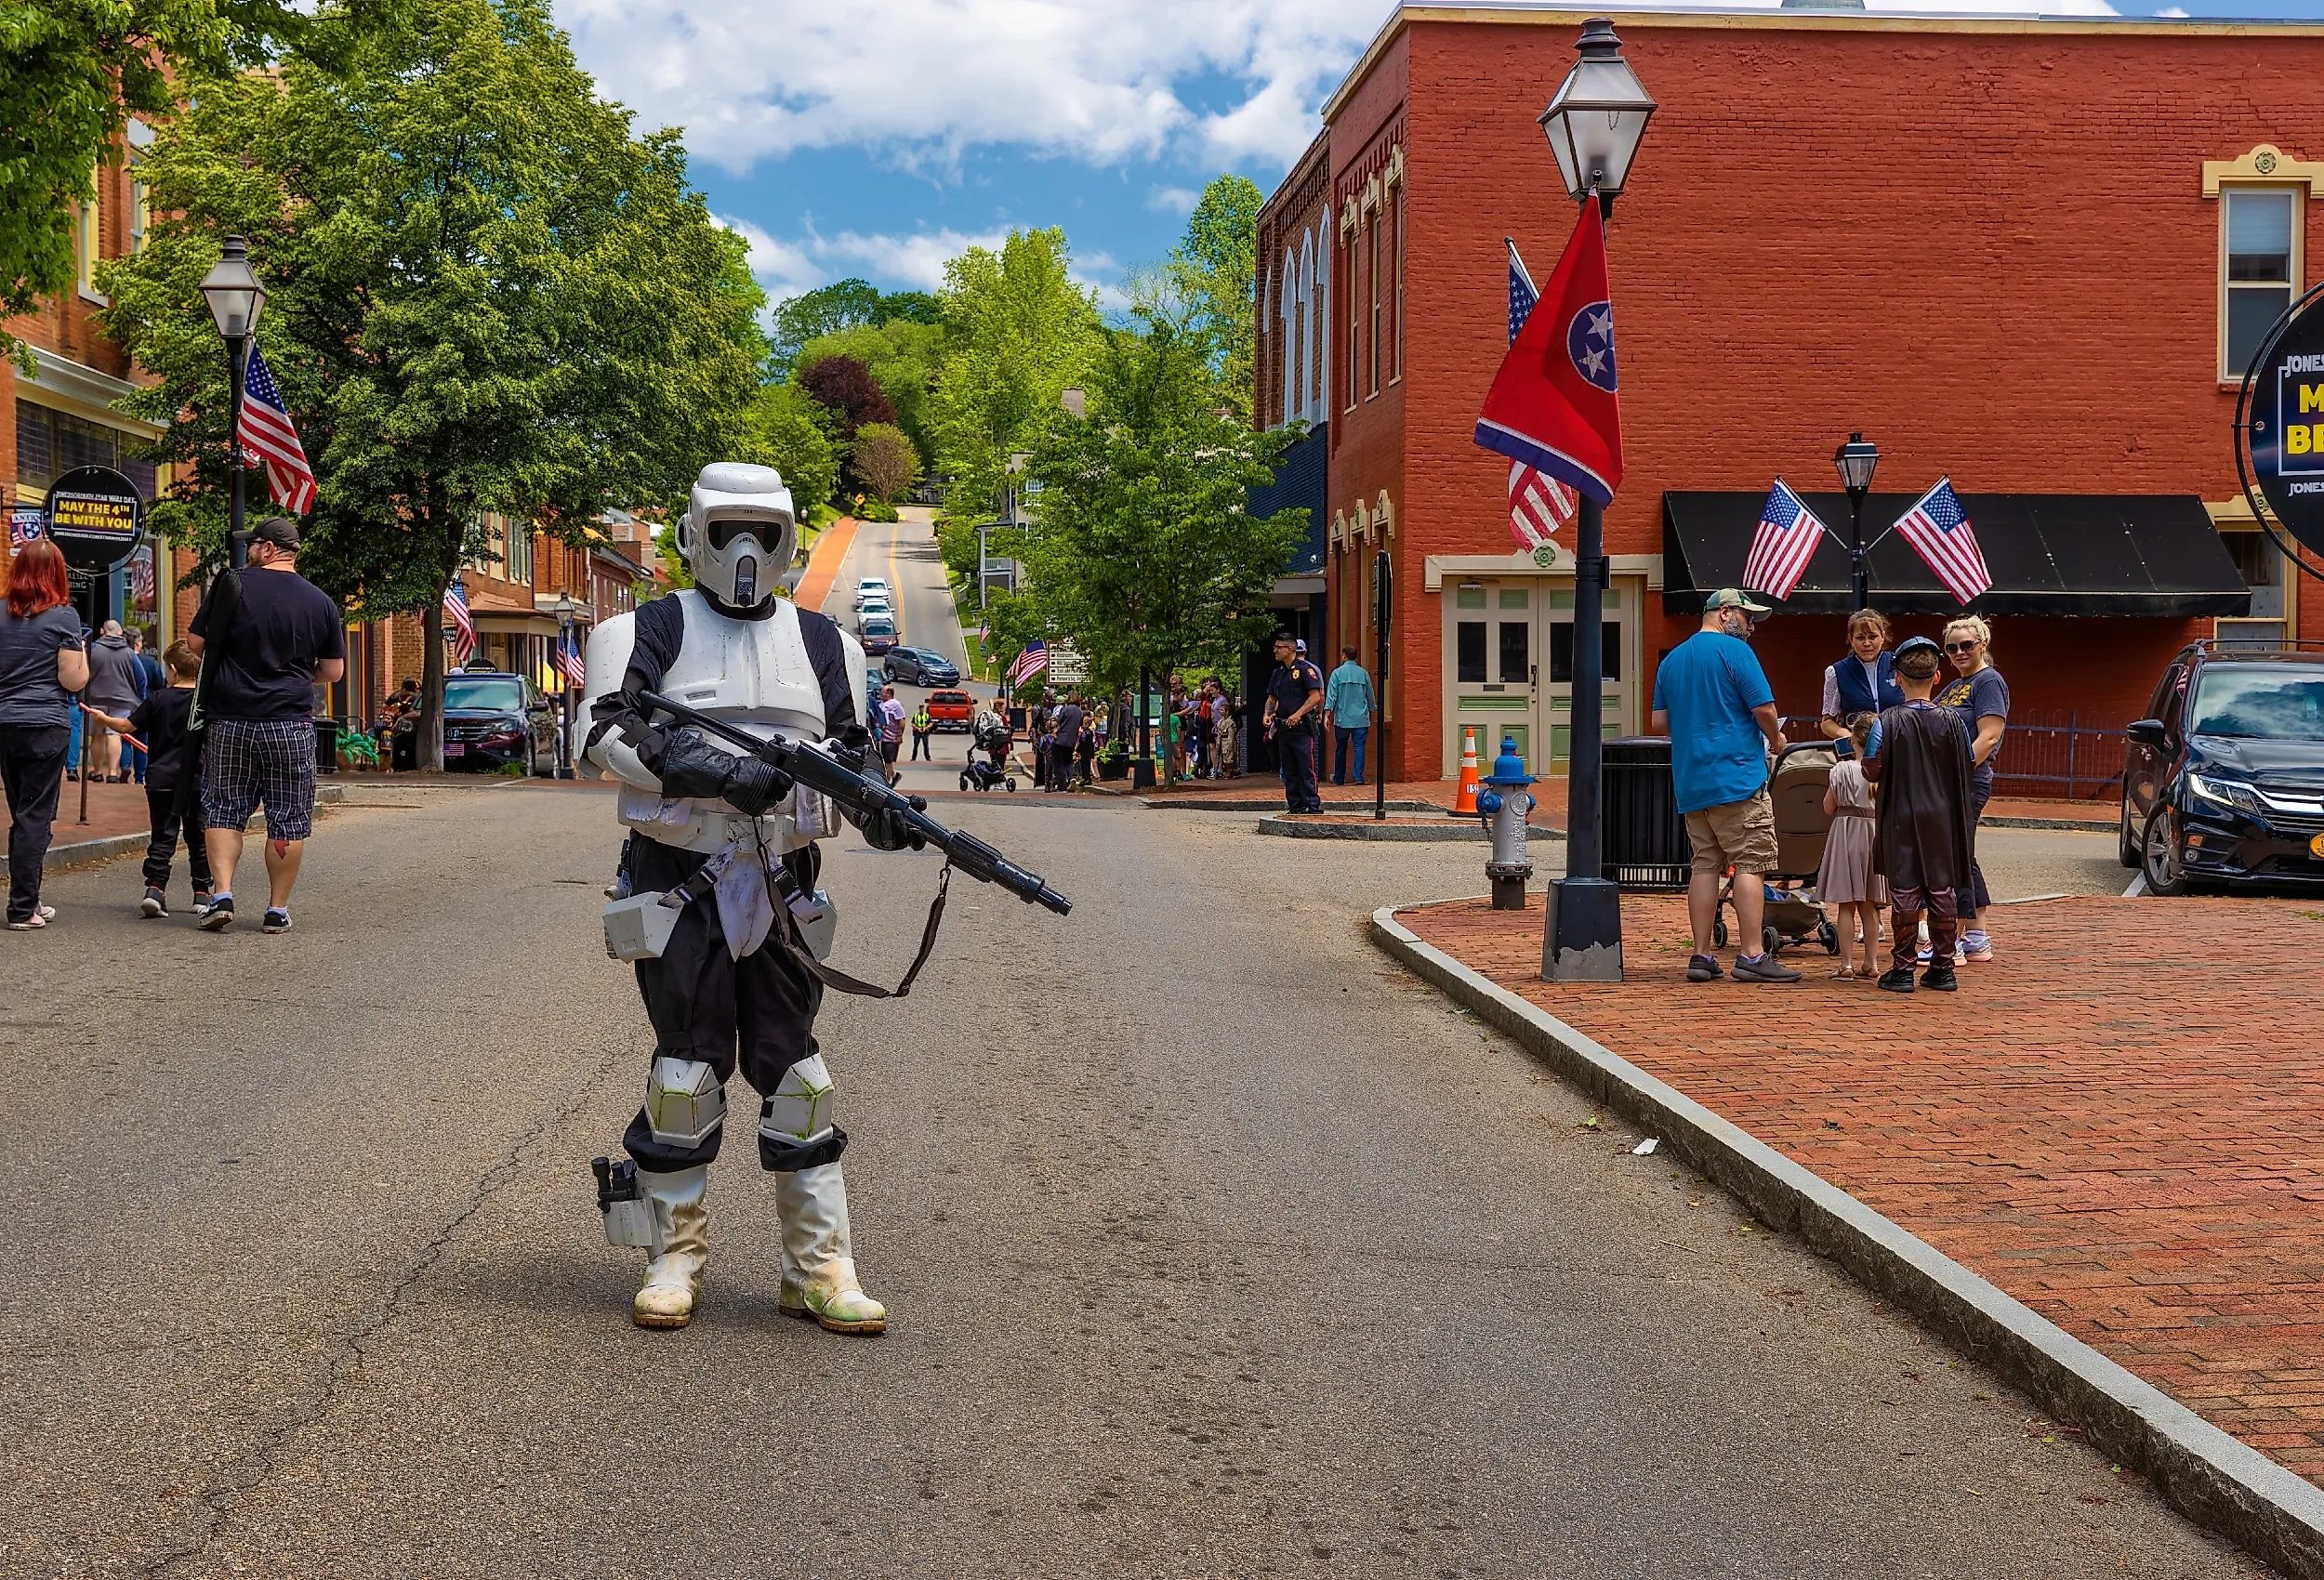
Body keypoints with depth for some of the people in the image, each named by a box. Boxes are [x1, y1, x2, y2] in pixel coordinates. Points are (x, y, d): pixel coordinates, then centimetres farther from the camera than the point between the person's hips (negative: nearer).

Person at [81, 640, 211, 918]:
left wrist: (103, 719, 20)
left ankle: (155, 888, -9)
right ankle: (201, 893, 10)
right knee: (198, 838, 9)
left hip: (161, 780, 0)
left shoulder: (158, 699, -3)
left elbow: (128, 726, 3)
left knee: (162, 837, 4)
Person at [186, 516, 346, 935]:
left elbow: (196, 642, 2)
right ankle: (278, 909, 8)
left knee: (223, 808, 10)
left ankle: (222, 894, -1)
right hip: (291, 723, 0)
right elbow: (333, 671, 7)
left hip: (230, 719, 0)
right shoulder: (320, 602, 2)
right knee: (288, 817, 7)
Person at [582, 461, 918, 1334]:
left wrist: (883, 813, -5)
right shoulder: (651, 632, 2)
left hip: (781, 879, 3)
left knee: (794, 1067, 3)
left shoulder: (820, 642, 14)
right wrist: (719, 773, -23)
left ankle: (819, 1265, 7)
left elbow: (848, 752, 18)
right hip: (679, 876, -3)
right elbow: (607, 732, -11)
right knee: (686, 1065, 1)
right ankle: (675, 1255, 14)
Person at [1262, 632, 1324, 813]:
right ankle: (1295, 804, 16)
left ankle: (1313, 805, -10)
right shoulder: (1278, 672, 16)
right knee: (1289, 771, 10)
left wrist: (1298, 715, -21)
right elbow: (1272, 698, 22)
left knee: (1306, 769, -10)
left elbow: (1316, 697, -13)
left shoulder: (1305, 669, -7)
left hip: (1302, 727, -8)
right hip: (1284, 728, 8)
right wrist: (1267, 715, 3)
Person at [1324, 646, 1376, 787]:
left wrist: (1327, 715, -6)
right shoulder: (1364, 674, 5)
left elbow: (1331, 695, -7)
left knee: (1340, 749, 8)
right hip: (1361, 719, 1)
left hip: (1342, 719, -1)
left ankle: (1339, 778, 14)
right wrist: (1370, 714, 26)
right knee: (1359, 747, 0)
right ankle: (1359, 777, -10)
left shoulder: (1338, 673, -3)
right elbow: (1370, 697, 13)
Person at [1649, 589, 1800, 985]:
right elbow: (1764, 708, -11)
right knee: (1750, 864, -5)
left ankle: (1701, 957, 6)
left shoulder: (1672, 659, 16)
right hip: (1737, 775, -7)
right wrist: (1776, 739, 7)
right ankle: (1751, 956, -9)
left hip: (1690, 781, 7)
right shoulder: (1734, 650, -6)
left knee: (1705, 865, 8)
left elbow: (1659, 723, 15)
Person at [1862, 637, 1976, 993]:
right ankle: (1942, 967, 13)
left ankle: (1902, 968, 3)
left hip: (1901, 820, -2)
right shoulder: (1952, 721, -3)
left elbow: (1872, 771, -9)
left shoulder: (1887, 722, -11)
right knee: (1941, 890, 9)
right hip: (1942, 818, 2)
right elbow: (1964, 772, 4)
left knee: (1904, 891, 2)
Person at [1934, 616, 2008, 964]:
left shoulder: (1989, 681, -7)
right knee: (1963, 860, 13)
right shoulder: (1955, 687, 21)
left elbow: (1988, 737, -17)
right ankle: (1977, 939, 20)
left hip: (1968, 784, -10)